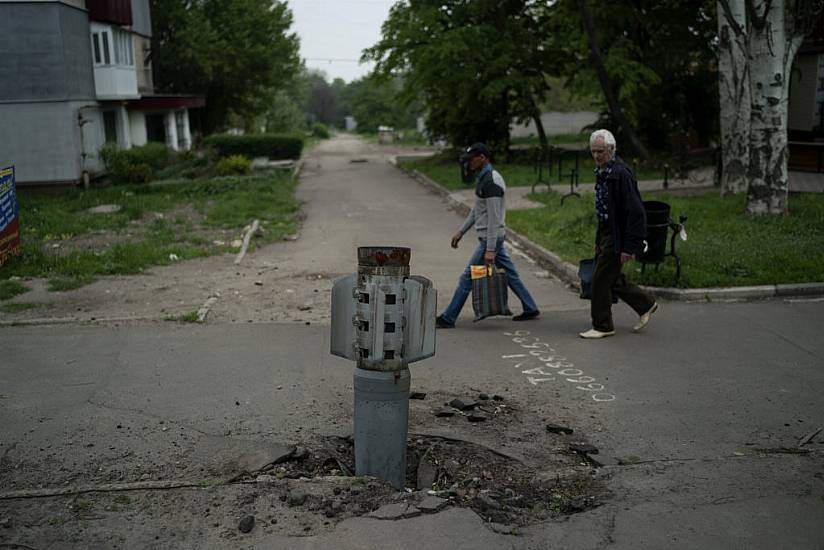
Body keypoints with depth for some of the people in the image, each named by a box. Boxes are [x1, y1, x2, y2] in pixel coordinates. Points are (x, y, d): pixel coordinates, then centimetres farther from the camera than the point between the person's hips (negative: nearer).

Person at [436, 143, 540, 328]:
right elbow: (476, 210, 22)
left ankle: (448, 319, 0)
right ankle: (530, 309, 24)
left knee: (467, 278, -5)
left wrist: (490, 250, -26)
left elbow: (494, 218, -24)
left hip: (491, 238, -10)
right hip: (493, 237, 10)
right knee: (509, 273, 16)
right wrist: (461, 231, 21)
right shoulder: (482, 178, 12)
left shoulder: (492, 182, -20)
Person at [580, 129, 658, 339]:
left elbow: (635, 212, -22)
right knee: (611, 279, 16)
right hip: (606, 234, 9)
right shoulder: (602, 172, 11)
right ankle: (646, 304, 32)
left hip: (618, 237, -9)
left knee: (600, 280, -4)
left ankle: (602, 326, 9)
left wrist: (629, 247, -23)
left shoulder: (621, 174, -19)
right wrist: (598, 240, 19)